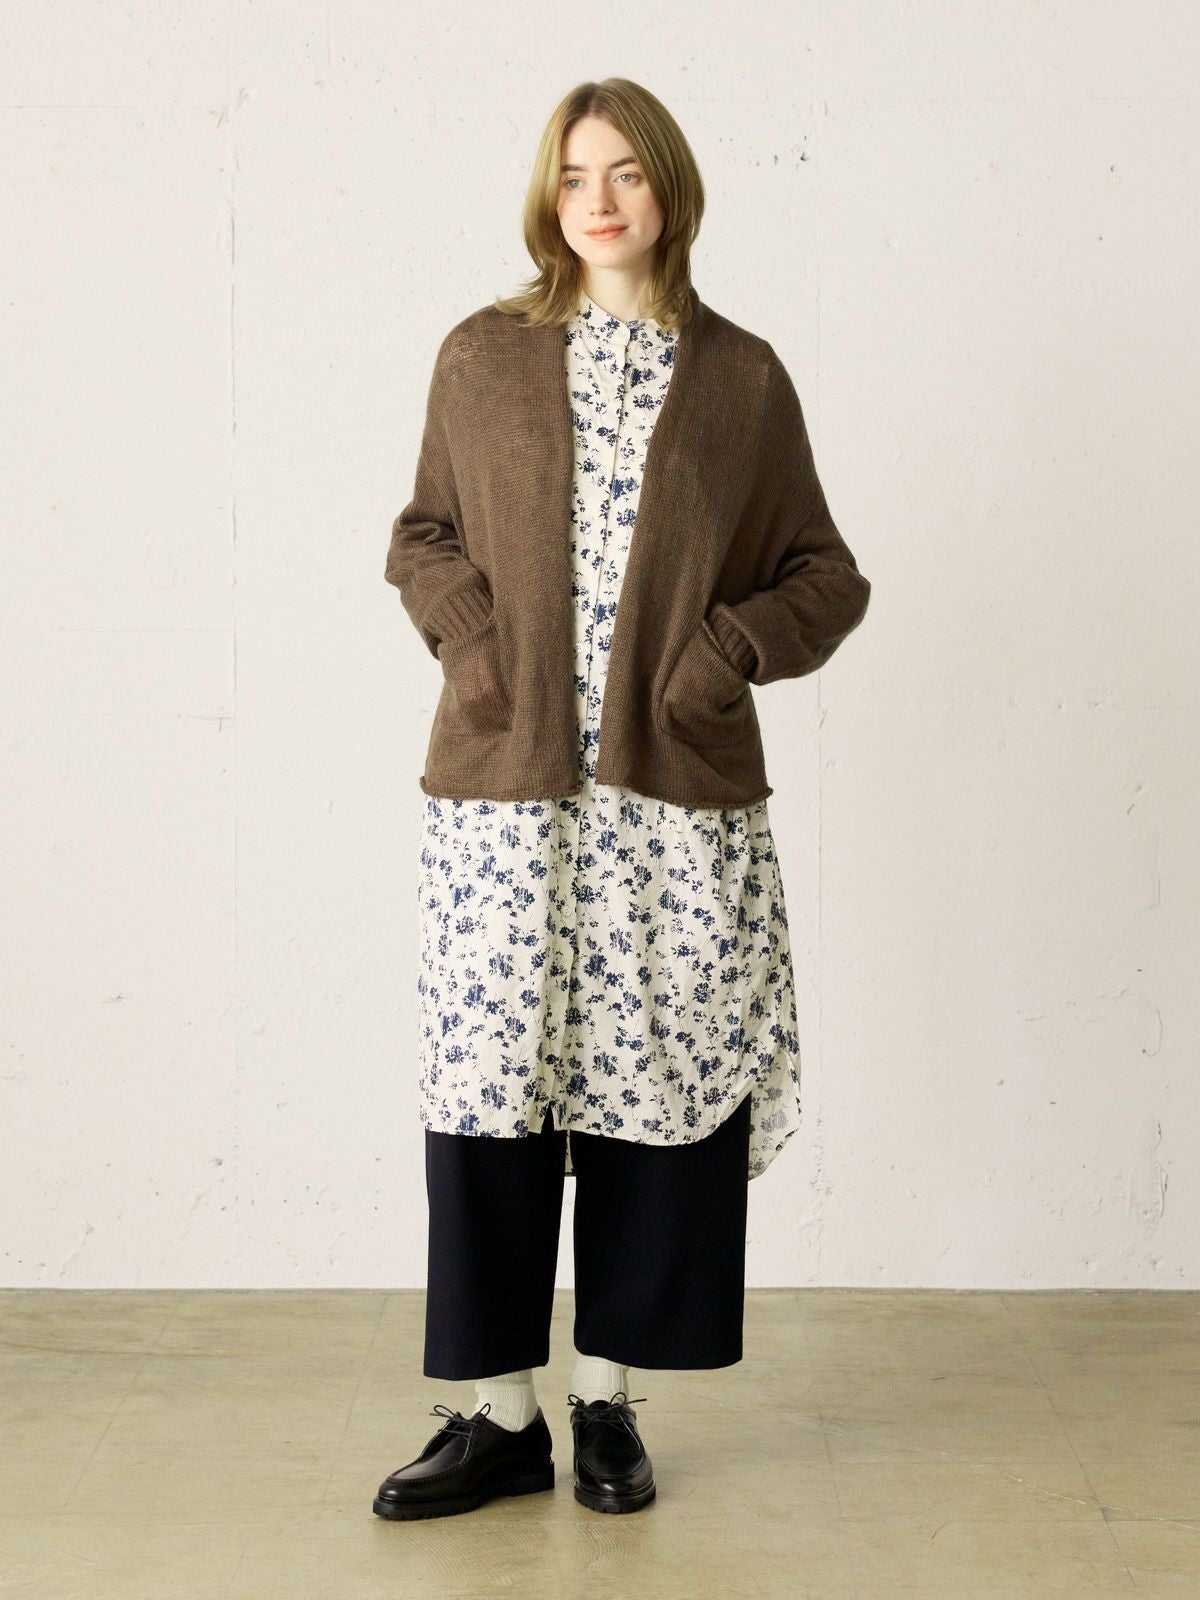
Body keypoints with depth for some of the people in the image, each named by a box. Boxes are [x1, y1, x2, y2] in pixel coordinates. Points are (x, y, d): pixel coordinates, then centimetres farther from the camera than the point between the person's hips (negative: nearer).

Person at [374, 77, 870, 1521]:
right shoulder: (483, 357, 8)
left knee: (652, 1081, 3)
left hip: (678, 786, 0)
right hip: (504, 781, 0)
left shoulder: (742, 377, 7)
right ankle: (502, 1412, 11)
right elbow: (423, 535, 16)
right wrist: (469, 638, -3)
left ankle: (607, 1395, 19)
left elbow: (824, 575, 9)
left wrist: (733, 645, -8)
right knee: (491, 1079, -1)